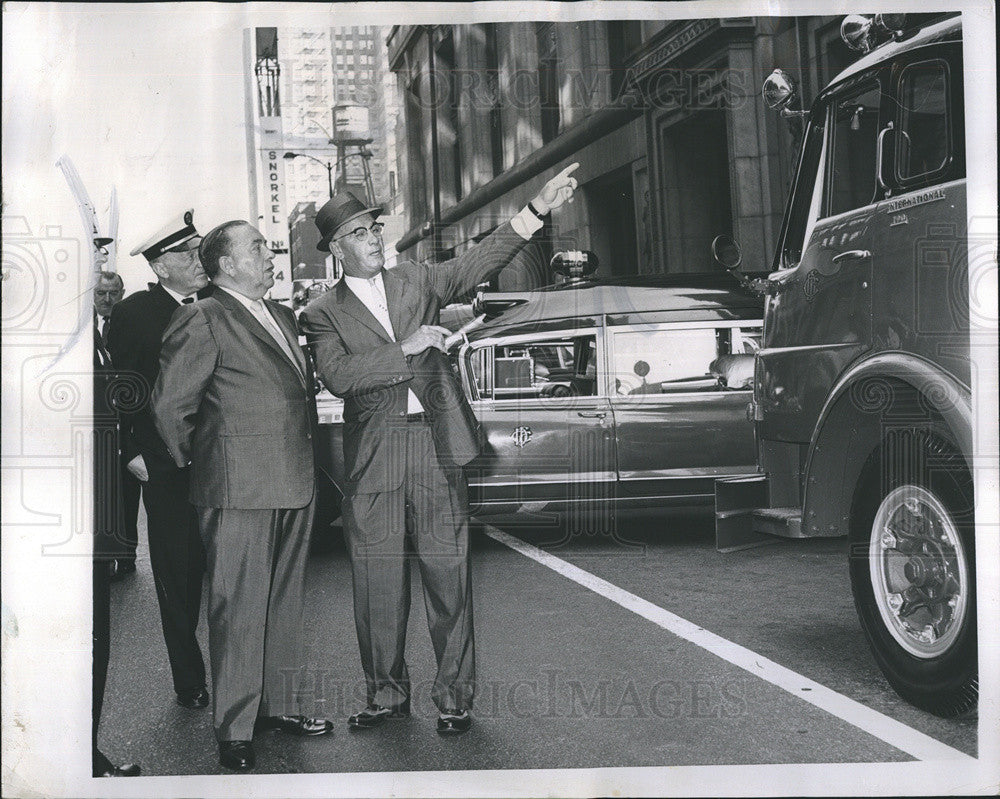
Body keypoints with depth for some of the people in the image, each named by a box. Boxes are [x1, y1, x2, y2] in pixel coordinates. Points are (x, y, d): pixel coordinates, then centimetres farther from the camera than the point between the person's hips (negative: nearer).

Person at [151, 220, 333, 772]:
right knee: (238, 610, -2)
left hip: (294, 485, 8)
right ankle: (234, 731, 6)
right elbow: (170, 404, -9)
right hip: (239, 489, -8)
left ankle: (274, 706, 27)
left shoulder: (281, 316, 17)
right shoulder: (203, 321, -9)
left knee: (283, 603, 15)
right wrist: (194, 461, 2)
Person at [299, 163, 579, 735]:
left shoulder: (417, 281, 13)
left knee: (448, 572, 2)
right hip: (373, 456, -1)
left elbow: (481, 262, 1)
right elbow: (337, 376, -11)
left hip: (436, 443, 1)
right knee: (378, 581, 5)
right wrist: (405, 347, -16)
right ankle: (388, 693, 20)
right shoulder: (324, 314, 5)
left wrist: (538, 210, -11)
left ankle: (455, 695, 12)